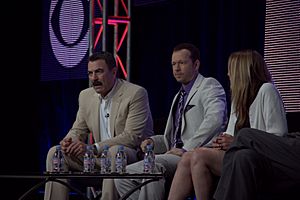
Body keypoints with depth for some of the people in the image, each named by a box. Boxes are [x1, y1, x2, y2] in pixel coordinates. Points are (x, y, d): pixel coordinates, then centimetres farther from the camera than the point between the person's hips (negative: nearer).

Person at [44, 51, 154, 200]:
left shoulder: (136, 93, -11)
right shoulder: (86, 96, 11)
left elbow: (132, 136, -19)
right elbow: (78, 130, 18)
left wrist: (94, 148, -26)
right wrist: (69, 141, -9)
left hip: (135, 156, -7)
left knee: (115, 151, -38)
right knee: (55, 153, -5)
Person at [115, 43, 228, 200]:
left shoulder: (209, 86, 1)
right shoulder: (179, 96, 29)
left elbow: (214, 119, -19)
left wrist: (187, 149, -23)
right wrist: (153, 141, 8)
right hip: (175, 157, 9)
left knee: (155, 164, -34)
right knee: (123, 177, -5)